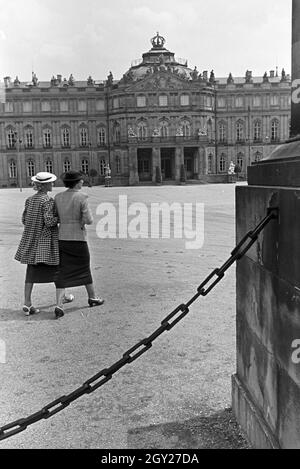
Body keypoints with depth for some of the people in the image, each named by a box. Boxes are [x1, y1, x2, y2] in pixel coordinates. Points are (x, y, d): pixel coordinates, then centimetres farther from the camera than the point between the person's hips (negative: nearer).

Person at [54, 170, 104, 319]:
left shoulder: (57, 197, 4)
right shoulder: (82, 197, -12)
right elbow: (89, 220, -14)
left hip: (62, 237, 4)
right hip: (78, 237, -4)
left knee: (62, 272, 6)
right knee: (84, 268, 15)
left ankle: (59, 305, -4)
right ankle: (92, 298, 32)